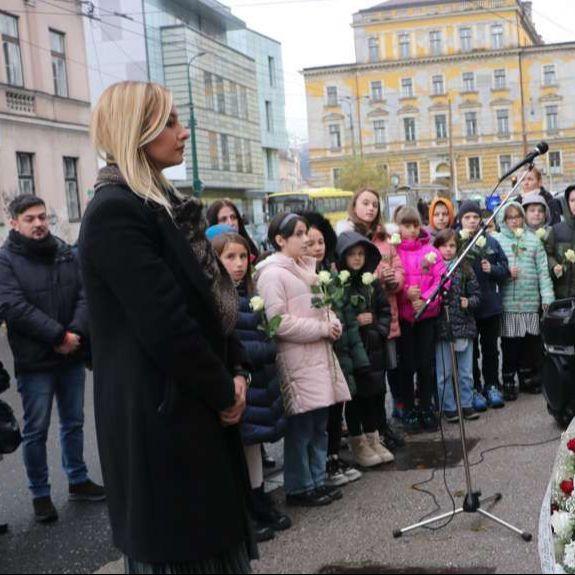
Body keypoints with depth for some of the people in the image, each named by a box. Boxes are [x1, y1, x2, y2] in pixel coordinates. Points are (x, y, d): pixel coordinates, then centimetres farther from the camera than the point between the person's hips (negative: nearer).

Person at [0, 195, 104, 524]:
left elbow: (85, 294, 1)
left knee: (74, 422, 16)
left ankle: (78, 481, 32)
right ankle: (40, 494, 18)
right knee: (37, 430, 4)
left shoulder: (66, 253, 7)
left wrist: (76, 332, -16)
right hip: (35, 361, -4)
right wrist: (59, 335, -22)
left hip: (72, 356, 5)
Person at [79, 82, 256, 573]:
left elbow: (214, 295, 14)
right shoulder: (115, 211, -18)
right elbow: (164, 321, -23)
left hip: (198, 405, 9)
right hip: (161, 414, -9)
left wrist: (236, 371, 2)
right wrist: (223, 392, -11)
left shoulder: (163, 203, 12)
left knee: (212, 530, 19)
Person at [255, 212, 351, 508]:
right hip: (297, 361, -8)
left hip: (319, 355, 8)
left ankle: (317, 481, 24)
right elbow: (278, 322, -20)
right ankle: (299, 488, 11)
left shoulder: (306, 267, 16)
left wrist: (333, 322, 3)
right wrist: (322, 328, -15)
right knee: (300, 427, -1)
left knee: (319, 425, 13)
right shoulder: (273, 274, -12)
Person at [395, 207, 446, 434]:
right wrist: (407, 294, -19)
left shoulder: (430, 251, 4)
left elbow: (442, 279, -1)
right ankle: (409, 411, 16)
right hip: (403, 315, -1)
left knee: (426, 363, 6)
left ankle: (426, 409, 19)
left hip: (427, 313, 1)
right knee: (407, 364, 5)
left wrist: (425, 299, -13)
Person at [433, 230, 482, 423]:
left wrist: (469, 302, -12)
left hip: (464, 325, 2)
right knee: (444, 372, 6)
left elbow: (476, 293, 7)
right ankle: (449, 407, 17)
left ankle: (466, 404, 23)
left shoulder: (465, 268, 5)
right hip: (441, 326, -2)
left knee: (466, 371, 11)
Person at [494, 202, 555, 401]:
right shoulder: (497, 240, 3)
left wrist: (547, 296, 0)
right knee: (510, 343, 0)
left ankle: (527, 379, 26)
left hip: (530, 301, 2)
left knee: (528, 341, 9)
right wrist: (505, 272, -16)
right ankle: (508, 383, 12)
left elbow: (543, 270, 5)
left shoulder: (533, 239, 8)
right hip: (508, 301, -2)